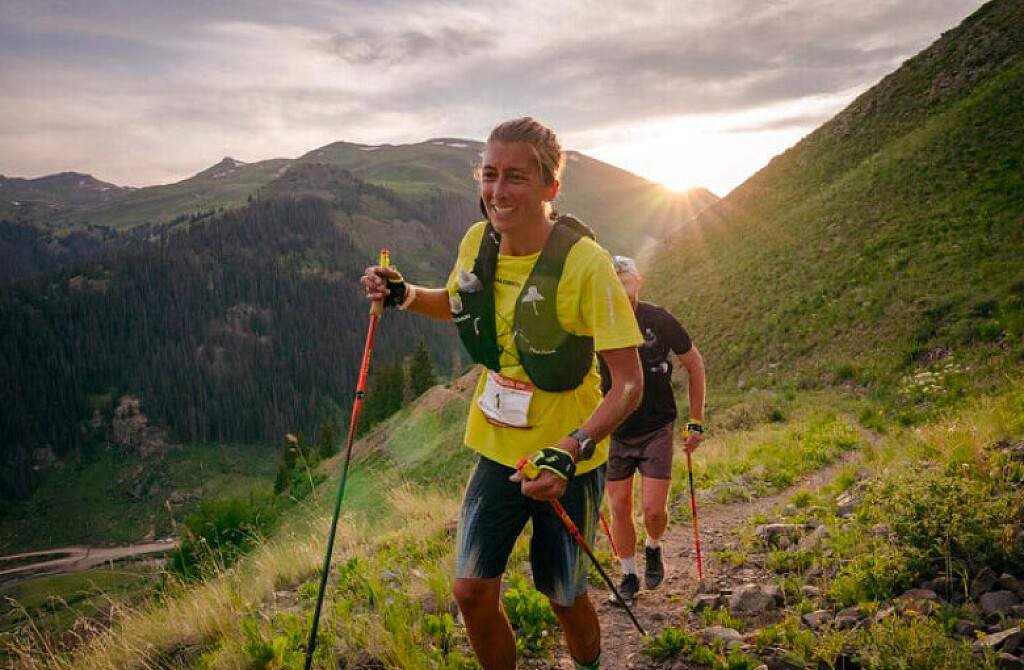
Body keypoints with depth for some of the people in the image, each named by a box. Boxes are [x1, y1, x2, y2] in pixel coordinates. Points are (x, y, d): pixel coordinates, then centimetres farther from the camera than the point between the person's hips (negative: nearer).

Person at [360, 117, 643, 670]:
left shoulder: (584, 261, -23)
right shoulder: (477, 241, -6)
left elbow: (630, 383, -24)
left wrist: (571, 449, -38)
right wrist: (404, 295, -2)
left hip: (568, 463, -4)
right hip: (498, 451, 4)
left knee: (563, 598, 13)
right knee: (472, 592, 5)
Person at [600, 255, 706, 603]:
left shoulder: (659, 320, -13)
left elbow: (694, 365, 1)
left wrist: (696, 422, 1)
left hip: (657, 430, -2)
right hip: (614, 433, 2)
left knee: (653, 510, -7)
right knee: (619, 510, 4)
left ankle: (653, 549, 28)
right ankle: (628, 577, 26)